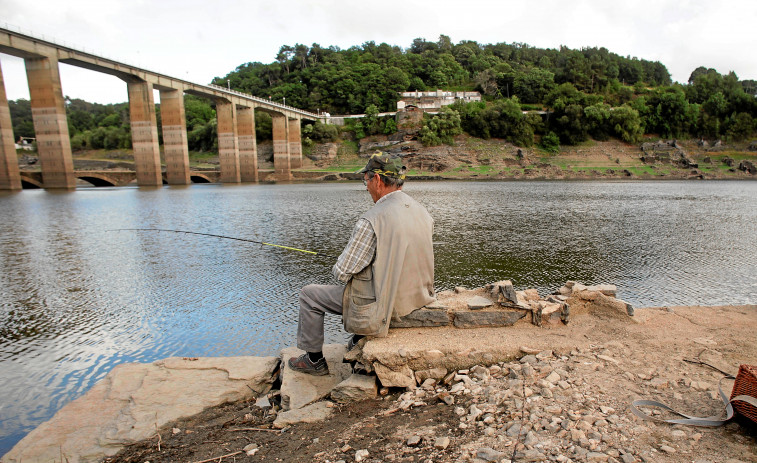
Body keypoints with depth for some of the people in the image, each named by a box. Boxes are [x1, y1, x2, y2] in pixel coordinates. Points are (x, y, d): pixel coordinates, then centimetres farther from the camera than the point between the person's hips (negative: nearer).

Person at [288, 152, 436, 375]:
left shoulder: (371, 220, -25)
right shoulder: (423, 212, -1)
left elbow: (342, 272, -19)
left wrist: (338, 269, 4)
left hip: (382, 307, -8)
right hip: (416, 298, 8)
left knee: (309, 294, 9)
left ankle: (314, 360, 26)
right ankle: (359, 341, 45)